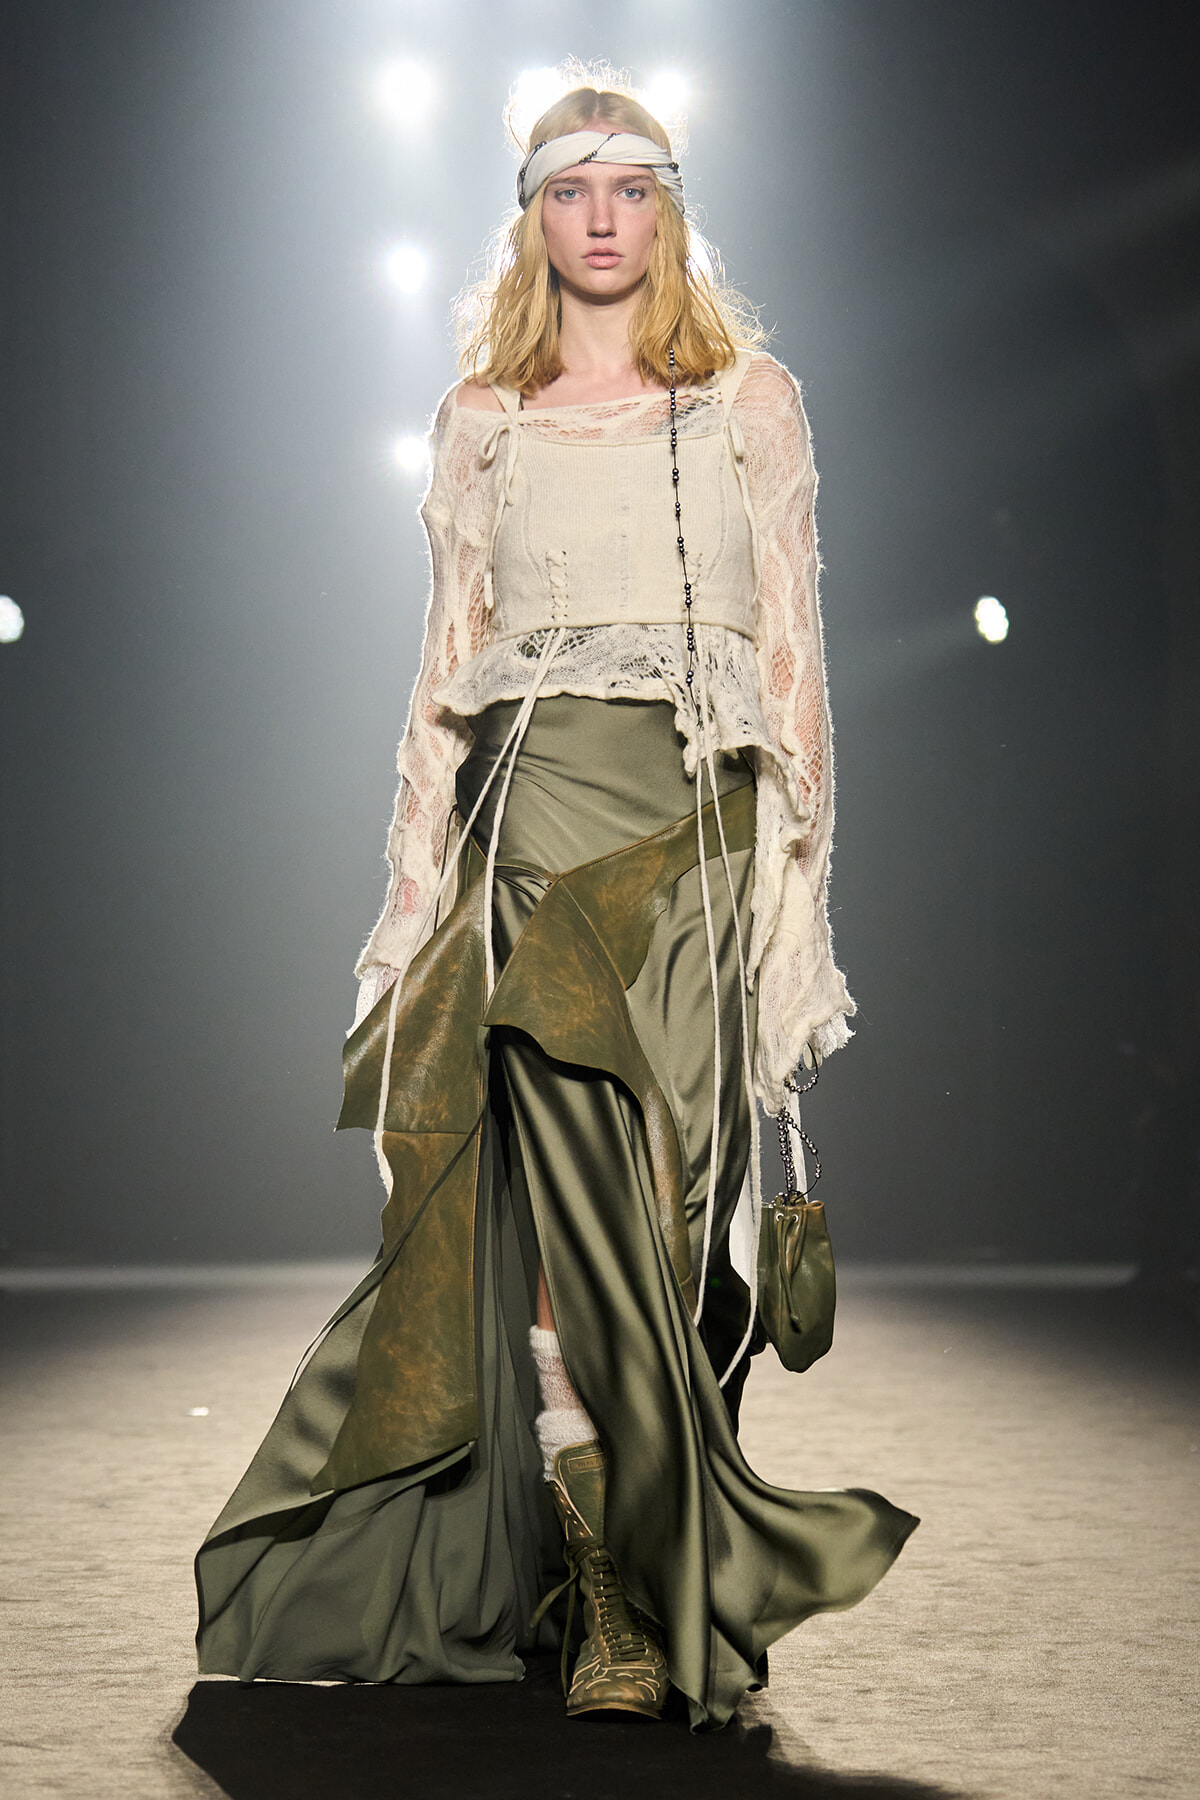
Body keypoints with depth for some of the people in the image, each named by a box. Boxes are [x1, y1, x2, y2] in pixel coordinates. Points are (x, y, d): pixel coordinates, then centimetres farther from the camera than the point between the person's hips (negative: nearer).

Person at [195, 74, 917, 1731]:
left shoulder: (750, 398, 10)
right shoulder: (482, 422, 15)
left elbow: (790, 650, 7)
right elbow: (449, 664, 15)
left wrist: (799, 871, -1)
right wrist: (418, 877, 8)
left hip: (699, 821, -1)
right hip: (532, 817, 1)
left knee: (663, 1202, -7)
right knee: (560, 1191, -5)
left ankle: (661, 1585, 5)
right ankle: (619, 1595, 6)